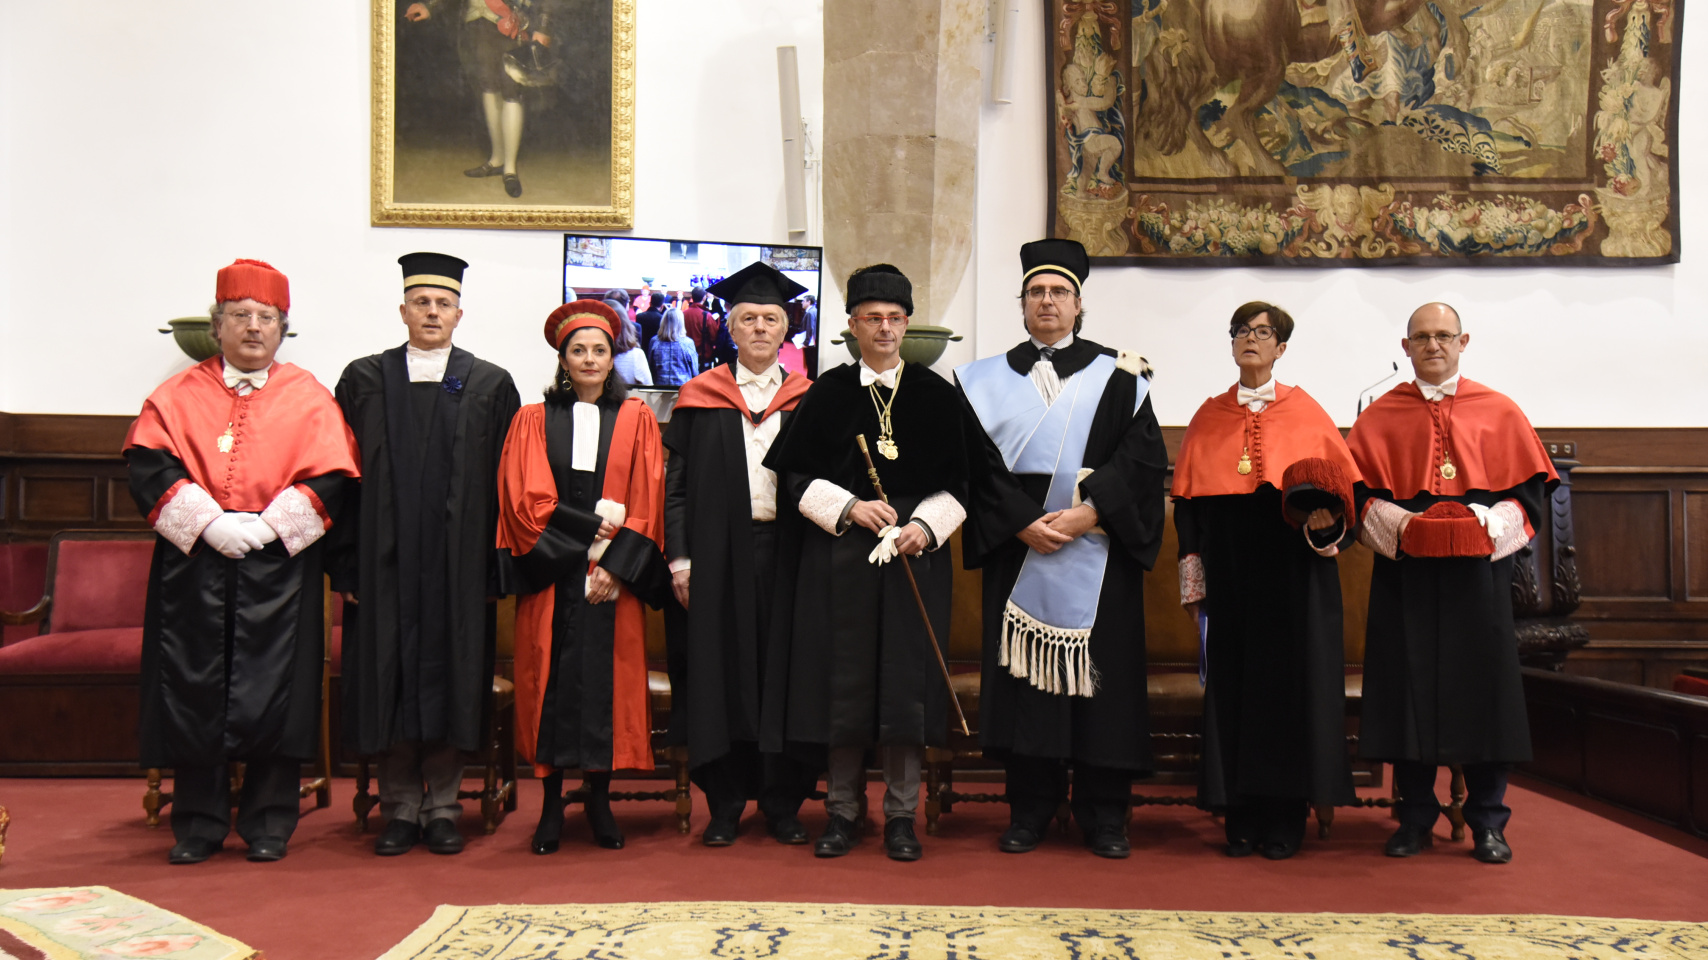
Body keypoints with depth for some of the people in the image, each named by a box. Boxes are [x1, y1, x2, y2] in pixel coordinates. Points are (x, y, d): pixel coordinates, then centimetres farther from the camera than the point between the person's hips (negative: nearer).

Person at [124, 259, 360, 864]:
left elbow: (329, 476, -1)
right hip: (193, 566, 1)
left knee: (274, 692, -1)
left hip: (278, 566, -1)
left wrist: (266, 525, -12)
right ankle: (198, 823, 16)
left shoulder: (308, 397, 8)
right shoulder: (178, 395, 10)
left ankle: (268, 822, 12)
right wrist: (208, 522, -14)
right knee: (193, 691, 3)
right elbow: (149, 465, -1)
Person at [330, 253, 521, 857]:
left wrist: (496, 569, -4)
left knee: (452, 676, 3)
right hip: (385, 561, 1)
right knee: (389, 676, 4)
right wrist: (345, 566, -3)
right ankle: (399, 809, 15)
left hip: (458, 561, 0)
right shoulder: (363, 380, 8)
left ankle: (443, 806, 15)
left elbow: (504, 485, 3)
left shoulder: (491, 387, 6)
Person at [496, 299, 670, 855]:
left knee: (608, 676, 1)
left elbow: (647, 502, 1)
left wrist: (614, 565, -9)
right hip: (551, 574, 0)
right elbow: (525, 500, -2)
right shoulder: (534, 421, 8)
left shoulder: (636, 420, 8)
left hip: (614, 575, 0)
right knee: (553, 679, 0)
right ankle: (551, 803, 9)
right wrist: (592, 522, -12)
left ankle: (599, 797, 13)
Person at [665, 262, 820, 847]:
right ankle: (725, 804, 12)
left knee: (786, 670, 3)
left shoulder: (809, 400, 9)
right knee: (721, 670, 2)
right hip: (720, 553, 0)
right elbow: (677, 483, 6)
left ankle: (783, 803, 13)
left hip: (787, 552, 1)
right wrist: (680, 557, -3)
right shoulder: (701, 399, 7)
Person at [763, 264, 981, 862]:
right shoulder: (826, 393, 6)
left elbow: (959, 481, 6)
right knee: (842, 682, 1)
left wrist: (926, 525, -11)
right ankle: (841, 809, 14)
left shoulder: (936, 395, 7)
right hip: (839, 557, 0)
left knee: (906, 681, 0)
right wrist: (849, 507, -12)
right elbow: (795, 476, 3)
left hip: (916, 554, 0)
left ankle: (900, 816, 11)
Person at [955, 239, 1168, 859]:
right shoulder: (988, 380, 10)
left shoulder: (1117, 376, 8)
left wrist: (1088, 512, -15)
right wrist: (1023, 522, -12)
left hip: (1097, 548, -1)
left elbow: (1144, 454, -2)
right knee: (1023, 672, 2)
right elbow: (979, 462, 2)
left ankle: (1104, 814, 11)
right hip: (1017, 547, 1)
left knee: (1101, 673, 1)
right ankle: (1029, 810, 12)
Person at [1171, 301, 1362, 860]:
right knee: (1233, 685, 1)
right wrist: (1193, 584, 4)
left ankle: (1286, 818, 8)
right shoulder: (1209, 418, 11)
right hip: (1229, 573, 2)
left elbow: (1341, 492, 4)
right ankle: (1242, 819, 9)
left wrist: (1326, 522, -19)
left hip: (1292, 574, -2)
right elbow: (1189, 505, 10)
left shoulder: (1306, 414, 5)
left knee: (1289, 683, -1)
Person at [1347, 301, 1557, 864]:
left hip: (1477, 569, 0)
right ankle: (1415, 818, 12)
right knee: (1409, 686, 1)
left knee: (1482, 686, 0)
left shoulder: (1498, 412, 9)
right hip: (1405, 570, 0)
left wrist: (1492, 524, -11)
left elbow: (1528, 487, 6)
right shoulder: (1380, 416, 8)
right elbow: (1359, 491, 4)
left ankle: (1488, 822, 12)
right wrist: (1397, 524, -13)